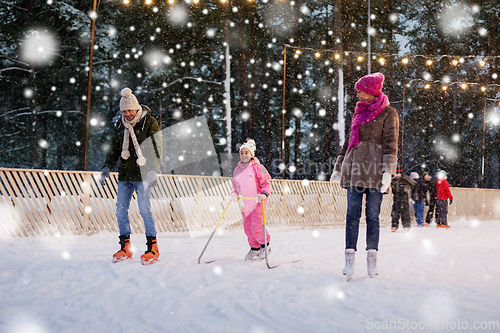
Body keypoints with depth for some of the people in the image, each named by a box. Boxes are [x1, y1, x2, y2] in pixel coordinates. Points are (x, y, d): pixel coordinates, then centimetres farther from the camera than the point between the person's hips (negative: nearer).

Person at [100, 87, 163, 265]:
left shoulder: (149, 122, -5)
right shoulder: (121, 124, 12)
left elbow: (157, 148, -8)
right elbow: (114, 148, 19)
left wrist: (153, 169, -19)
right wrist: (107, 166, 6)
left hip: (142, 175, -6)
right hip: (124, 175, 6)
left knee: (144, 209, -11)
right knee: (121, 210, 3)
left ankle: (153, 248, -2)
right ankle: (125, 248, 14)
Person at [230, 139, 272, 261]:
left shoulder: (257, 167, -8)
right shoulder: (237, 169, 11)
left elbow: (266, 182, -8)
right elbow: (236, 185, 21)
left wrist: (264, 194, -23)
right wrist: (234, 193, 2)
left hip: (258, 202, -6)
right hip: (246, 203, 6)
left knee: (256, 227, -11)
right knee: (247, 228, 8)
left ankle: (265, 246, 14)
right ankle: (255, 248, 26)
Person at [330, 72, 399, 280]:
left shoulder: (388, 113, 4)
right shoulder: (358, 113, 20)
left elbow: (390, 143, -5)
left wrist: (388, 170, -16)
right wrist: (338, 167, 23)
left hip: (374, 168, -4)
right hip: (354, 167, 5)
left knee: (372, 216, -2)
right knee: (352, 214, -2)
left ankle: (372, 257, 5)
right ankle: (350, 257, -2)